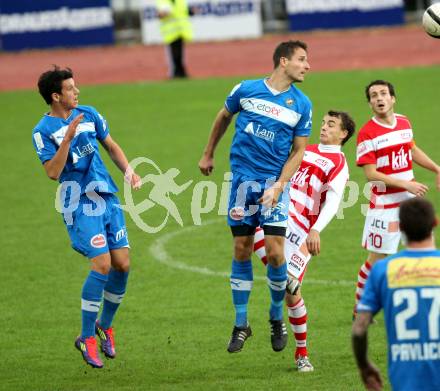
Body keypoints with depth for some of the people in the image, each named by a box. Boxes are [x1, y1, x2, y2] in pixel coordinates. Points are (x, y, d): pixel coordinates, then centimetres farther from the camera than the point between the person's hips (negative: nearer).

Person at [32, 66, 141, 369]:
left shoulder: (88, 115, 8)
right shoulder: (43, 131, -9)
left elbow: (111, 146, 20)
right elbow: (53, 172, -18)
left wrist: (129, 171, 5)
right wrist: (67, 138, -26)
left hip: (108, 198, 6)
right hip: (79, 205, -6)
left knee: (122, 264, 0)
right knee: (102, 265, -16)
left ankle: (105, 326, 22)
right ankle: (87, 338, -3)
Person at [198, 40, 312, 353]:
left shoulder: (301, 104, 0)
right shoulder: (246, 90, 0)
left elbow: (298, 152, 2)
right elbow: (224, 117, 18)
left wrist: (278, 186, -10)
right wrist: (208, 155, 25)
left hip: (275, 181, -1)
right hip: (243, 179, 1)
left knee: (275, 252, -9)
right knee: (242, 250, 3)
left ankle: (277, 318, 13)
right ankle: (241, 324, 13)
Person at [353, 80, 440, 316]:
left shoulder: (404, 122, 5)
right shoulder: (367, 133, -15)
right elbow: (370, 173, -19)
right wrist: (406, 184, -23)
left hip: (410, 199, 6)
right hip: (384, 205, -6)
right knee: (376, 259, -1)